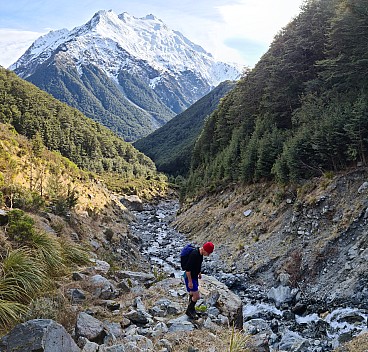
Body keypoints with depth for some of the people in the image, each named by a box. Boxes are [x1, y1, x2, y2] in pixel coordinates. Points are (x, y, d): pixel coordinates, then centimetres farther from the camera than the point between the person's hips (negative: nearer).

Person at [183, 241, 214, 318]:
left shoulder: (200, 254, -3)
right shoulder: (194, 254, -32)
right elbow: (188, 269, -29)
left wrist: (199, 273, 24)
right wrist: (190, 281, -24)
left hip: (194, 276, 9)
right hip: (189, 277, -9)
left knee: (193, 293, 24)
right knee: (196, 296, -5)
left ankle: (191, 308, 44)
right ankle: (189, 311, 15)